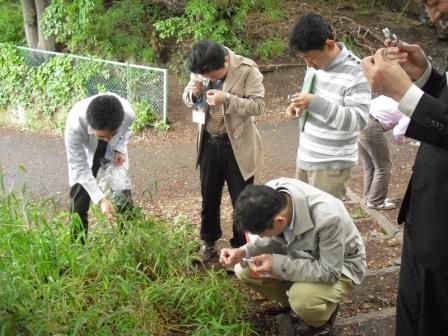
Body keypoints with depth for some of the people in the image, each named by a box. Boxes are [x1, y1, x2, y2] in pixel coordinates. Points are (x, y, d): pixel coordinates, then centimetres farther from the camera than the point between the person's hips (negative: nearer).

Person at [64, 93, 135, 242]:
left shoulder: (128, 113, -36)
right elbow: (79, 167, -31)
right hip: (84, 154, -2)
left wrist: (119, 149, -23)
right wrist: (100, 199, -39)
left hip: (113, 152, 2)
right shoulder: (75, 125, -42)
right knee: (79, 202, -6)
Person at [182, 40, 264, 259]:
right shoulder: (200, 69, -4)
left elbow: (258, 105, -20)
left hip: (237, 145, -4)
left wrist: (227, 99, -32)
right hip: (209, 143, 4)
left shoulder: (247, 70, -17)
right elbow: (187, 98, 7)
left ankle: (241, 247, 25)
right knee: (209, 197, 16)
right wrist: (193, 93, -17)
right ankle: (208, 242, 36)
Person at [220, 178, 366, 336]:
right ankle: (297, 303, 12)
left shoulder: (328, 217, -41)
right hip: (302, 253, 6)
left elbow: (329, 271, -30)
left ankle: (320, 320, 4)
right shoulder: (270, 195, -23)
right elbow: (276, 240, -6)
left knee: (302, 299, -32)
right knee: (243, 270, -7)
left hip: (339, 266, -6)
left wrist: (277, 264, -34)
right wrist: (243, 252, -23)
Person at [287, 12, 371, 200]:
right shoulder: (317, 63, 4)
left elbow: (358, 120, -24)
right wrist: (300, 105, -2)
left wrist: (315, 103, -30)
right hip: (305, 156, 8)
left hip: (331, 164, -7)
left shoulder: (355, 73, -19)